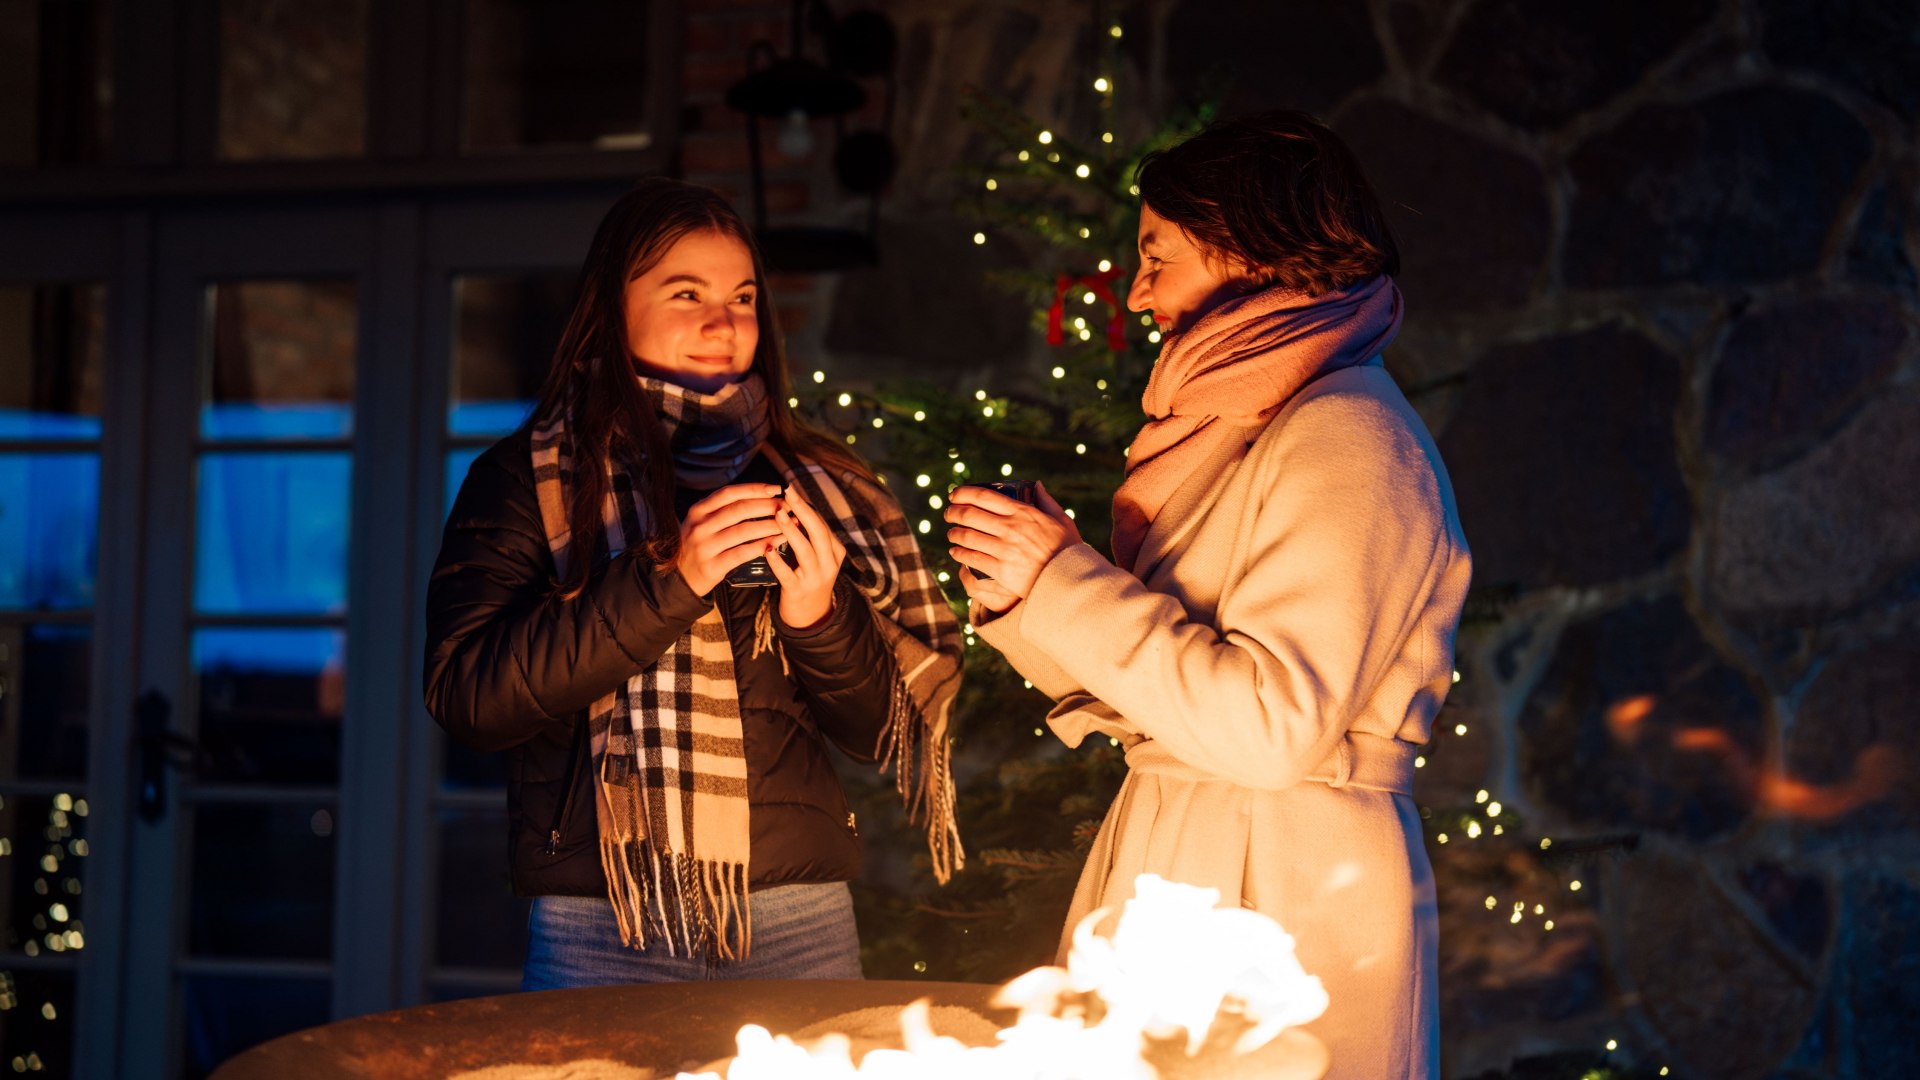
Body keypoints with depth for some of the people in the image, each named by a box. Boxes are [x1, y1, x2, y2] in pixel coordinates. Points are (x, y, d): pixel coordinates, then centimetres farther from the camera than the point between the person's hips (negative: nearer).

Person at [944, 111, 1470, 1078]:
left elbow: (1271, 725, -21)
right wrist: (1022, 594, 4)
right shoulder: (1237, 433, 18)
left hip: (1279, 897, -8)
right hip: (1184, 870, 8)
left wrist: (1066, 581, -16)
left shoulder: (1344, 438, -12)